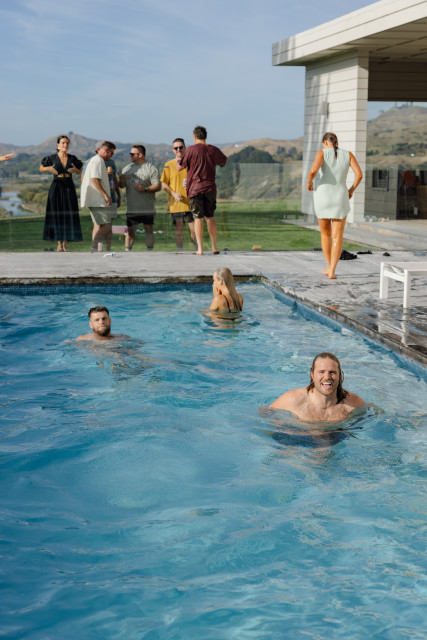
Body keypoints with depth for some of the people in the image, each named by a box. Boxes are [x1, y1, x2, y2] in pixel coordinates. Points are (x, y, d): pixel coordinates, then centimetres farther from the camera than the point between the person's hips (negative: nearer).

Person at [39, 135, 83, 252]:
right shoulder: (52, 158, -1)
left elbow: (80, 172, 15)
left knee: (68, 215, -2)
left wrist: (75, 169, -8)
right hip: (56, 187, -2)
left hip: (69, 188, 2)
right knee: (56, 215, -4)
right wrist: (49, 168, -11)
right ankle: (59, 244, 1)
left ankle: (65, 244, 4)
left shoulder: (72, 158, 4)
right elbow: (41, 168, 10)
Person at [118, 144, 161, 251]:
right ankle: (127, 251, 6)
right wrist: (121, 181, -6)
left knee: (149, 230, -1)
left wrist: (145, 188, -20)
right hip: (131, 208, 4)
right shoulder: (127, 168, 15)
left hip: (147, 208, -3)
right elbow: (121, 186, 17)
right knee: (130, 231, 3)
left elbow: (158, 186, -5)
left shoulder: (151, 168, 0)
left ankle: (150, 251, 3)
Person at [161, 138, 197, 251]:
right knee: (178, 232, 4)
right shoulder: (169, 165, 3)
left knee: (194, 230, -3)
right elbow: (164, 184, 3)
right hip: (175, 204, 0)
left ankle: (197, 249, 13)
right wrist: (174, 193, -12)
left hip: (190, 203, 0)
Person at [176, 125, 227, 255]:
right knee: (210, 217, 14)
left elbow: (179, 168, -4)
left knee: (198, 218, -1)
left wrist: (178, 158, 15)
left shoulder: (191, 149, -7)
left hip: (195, 188, -3)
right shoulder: (214, 150, 5)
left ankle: (200, 248, -3)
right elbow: (224, 161, 24)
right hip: (210, 188, 3)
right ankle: (214, 247, 15)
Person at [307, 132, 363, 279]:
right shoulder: (348, 154, 5)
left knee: (325, 233, 21)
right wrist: (351, 190, 12)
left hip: (323, 198, 0)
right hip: (340, 199, 1)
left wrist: (309, 181, 1)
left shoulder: (322, 152, -2)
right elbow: (359, 174, -6)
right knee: (337, 238, 5)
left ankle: (329, 267, 26)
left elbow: (313, 170, -21)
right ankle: (332, 272, -8)